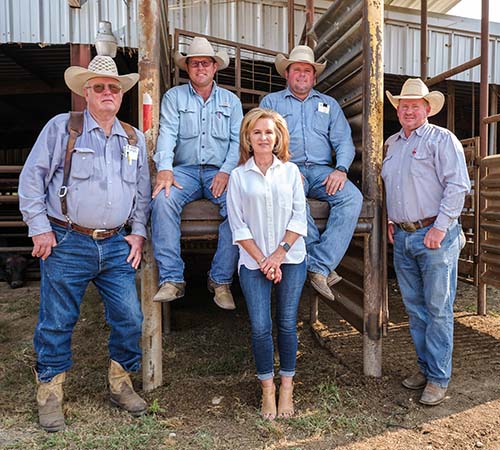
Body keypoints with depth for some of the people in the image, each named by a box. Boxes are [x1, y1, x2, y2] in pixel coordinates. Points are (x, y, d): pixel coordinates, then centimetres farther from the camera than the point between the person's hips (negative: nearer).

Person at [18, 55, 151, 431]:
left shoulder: (134, 139, 13)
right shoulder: (61, 128, 0)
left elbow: (143, 191, 18)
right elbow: (32, 178, -1)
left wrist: (138, 232, 9)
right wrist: (40, 228, -6)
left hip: (117, 246, 4)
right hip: (67, 244, -3)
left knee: (130, 319, 4)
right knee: (57, 323, 5)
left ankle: (121, 384, 26)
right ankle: (50, 393, 25)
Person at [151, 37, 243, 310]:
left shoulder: (231, 100, 17)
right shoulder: (174, 96, 14)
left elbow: (238, 140, 7)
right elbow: (167, 133, -2)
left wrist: (226, 171, -12)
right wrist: (165, 168, -20)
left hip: (220, 172, 1)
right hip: (185, 169, 0)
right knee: (163, 200, -32)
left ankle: (221, 280, -18)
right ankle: (172, 279, -26)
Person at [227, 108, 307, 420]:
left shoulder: (290, 171, 6)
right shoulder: (239, 175, 2)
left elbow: (299, 216, 1)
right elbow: (238, 225, -2)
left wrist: (279, 253, -9)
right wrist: (262, 260, -8)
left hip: (291, 258, 1)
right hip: (253, 262, -1)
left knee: (287, 323, 6)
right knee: (260, 326, -1)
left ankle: (287, 387, 22)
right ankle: (267, 388, 18)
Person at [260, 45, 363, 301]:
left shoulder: (329, 104, 24)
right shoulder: (271, 102, 17)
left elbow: (344, 141, 13)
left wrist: (341, 169, -8)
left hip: (321, 170, 3)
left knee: (352, 197, -28)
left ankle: (319, 267, -31)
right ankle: (321, 263, -30)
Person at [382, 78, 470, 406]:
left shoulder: (442, 139, -4)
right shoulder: (392, 144, 17)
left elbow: (458, 185, -12)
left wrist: (440, 227, -17)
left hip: (435, 235, -6)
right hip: (402, 237, 7)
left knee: (438, 309, -1)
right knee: (415, 308, 13)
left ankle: (439, 378, 10)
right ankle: (425, 367, 26)